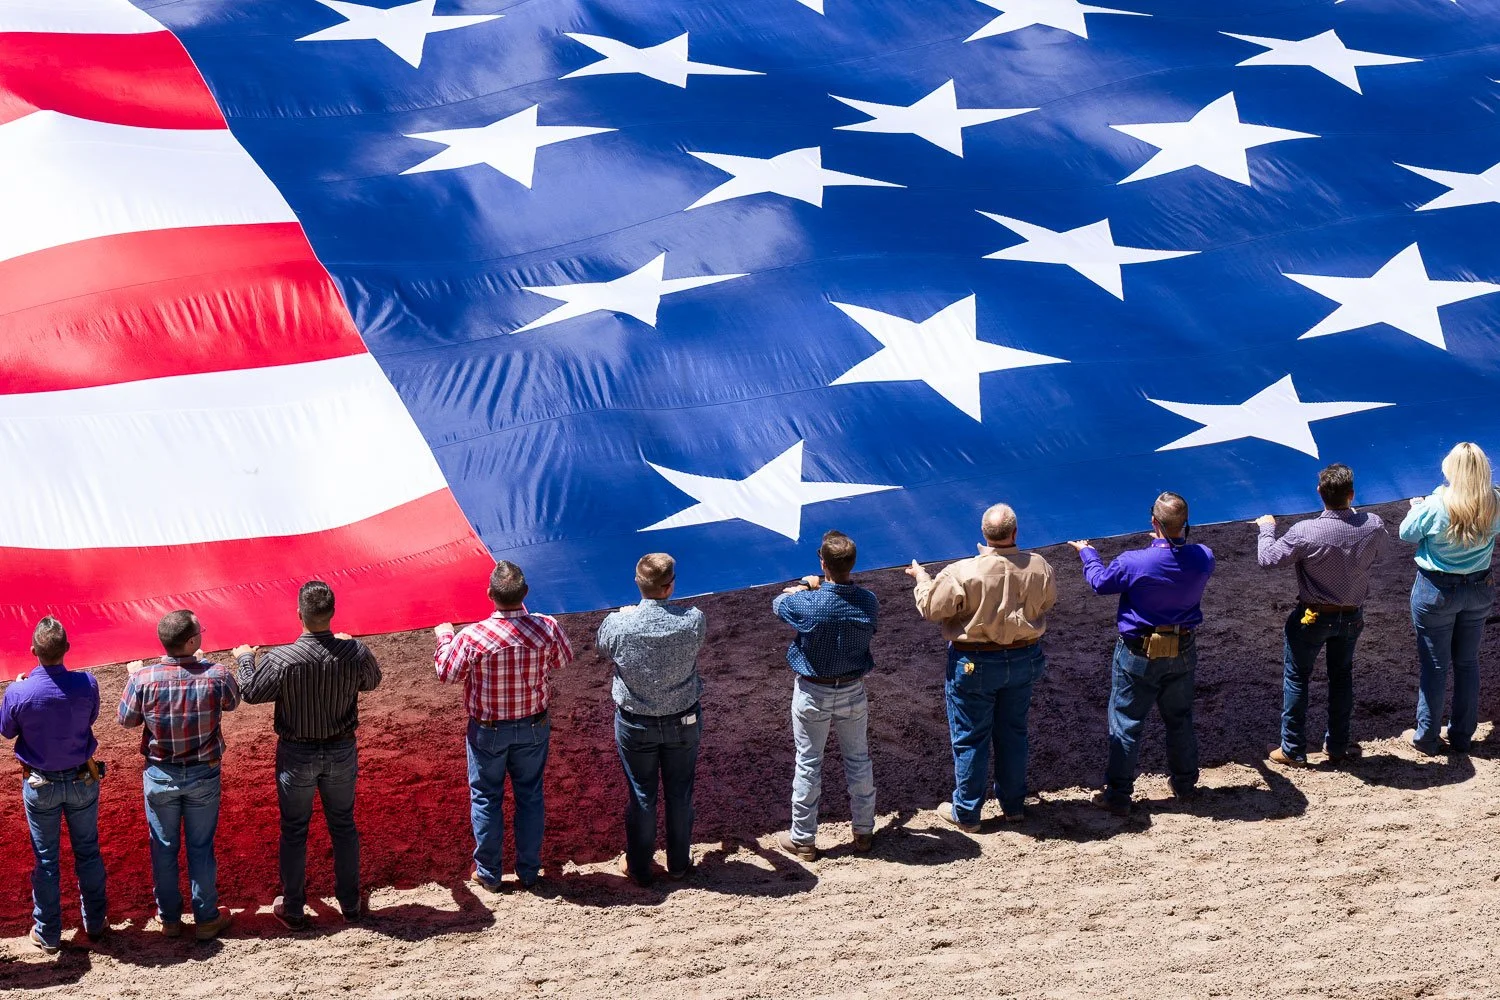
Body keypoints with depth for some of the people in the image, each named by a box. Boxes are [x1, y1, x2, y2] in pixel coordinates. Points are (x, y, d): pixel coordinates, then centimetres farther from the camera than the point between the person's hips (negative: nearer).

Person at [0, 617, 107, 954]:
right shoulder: (87, 684, -21)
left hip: (40, 784, -1)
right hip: (82, 780, 1)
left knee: (46, 859, 13)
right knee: (88, 852, 18)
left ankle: (48, 935, 24)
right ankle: (96, 923, 31)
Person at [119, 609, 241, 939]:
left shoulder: (142, 679, -22)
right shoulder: (216, 676, -22)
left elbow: (126, 719, -4)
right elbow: (232, 702, 1)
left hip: (160, 776, 0)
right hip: (203, 775, 0)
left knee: (163, 848, 17)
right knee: (201, 847, 15)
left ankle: (169, 918, 30)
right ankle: (206, 919, 27)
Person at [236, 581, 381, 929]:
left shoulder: (279, 660, -25)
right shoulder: (355, 653, -18)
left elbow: (251, 693, -8)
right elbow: (372, 682, 4)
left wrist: (244, 659, 10)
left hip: (297, 755, -2)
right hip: (342, 751, 2)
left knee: (294, 832, 15)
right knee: (343, 827, 19)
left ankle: (293, 910, 26)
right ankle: (350, 903, 31)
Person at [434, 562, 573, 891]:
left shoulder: (473, 637, -25)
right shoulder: (547, 628, -18)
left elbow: (446, 673, -9)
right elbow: (564, 659, 4)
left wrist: (444, 637, 9)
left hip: (488, 730, -2)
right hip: (533, 727, 2)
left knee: (486, 799, 15)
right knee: (530, 796, 17)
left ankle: (488, 873, 25)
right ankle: (529, 871, 27)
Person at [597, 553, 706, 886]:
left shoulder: (618, 624, -24)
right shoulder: (692, 621, -22)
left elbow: (603, 646, -1)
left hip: (636, 725, -1)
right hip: (683, 721, 1)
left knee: (641, 796, 16)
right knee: (680, 795, 18)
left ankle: (639, 867, 29)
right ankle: (679, 864, 33)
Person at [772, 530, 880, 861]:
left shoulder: (806, 604, -25)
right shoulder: (868, 603, -16)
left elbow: (778, 602, -3)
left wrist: (804, 586, 15)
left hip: (813, 694, -3)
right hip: (853, 692, 3)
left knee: (808, 765, 9)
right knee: (858, 760, 17)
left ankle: (802, 839, 18)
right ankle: (864, 831, 29)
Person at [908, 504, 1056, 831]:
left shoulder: (962, 574, -25)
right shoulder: (1040, 568, -12)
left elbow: (930, 608, -13)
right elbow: (1048, 601, 8)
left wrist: (920, 577, 5)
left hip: (975, 663, -4)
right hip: (1024, 659, 4)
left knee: (970, 739, 10)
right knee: (1013, 732, 20)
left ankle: (966, 813, 20)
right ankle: (1013, 804, 32)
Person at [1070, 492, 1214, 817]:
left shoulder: (1133, 563, -25)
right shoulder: (1202, 559, -15)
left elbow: (1101, 582, -4)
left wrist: (1087, 553, 14)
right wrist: (1176, 543, 28)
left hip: (1138, 655, -4)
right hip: (1182, 653, 4)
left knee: (1126, 723, 7)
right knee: (1179, 719, 21)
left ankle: (1118, 794, 11)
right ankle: (1185, 785, 34)